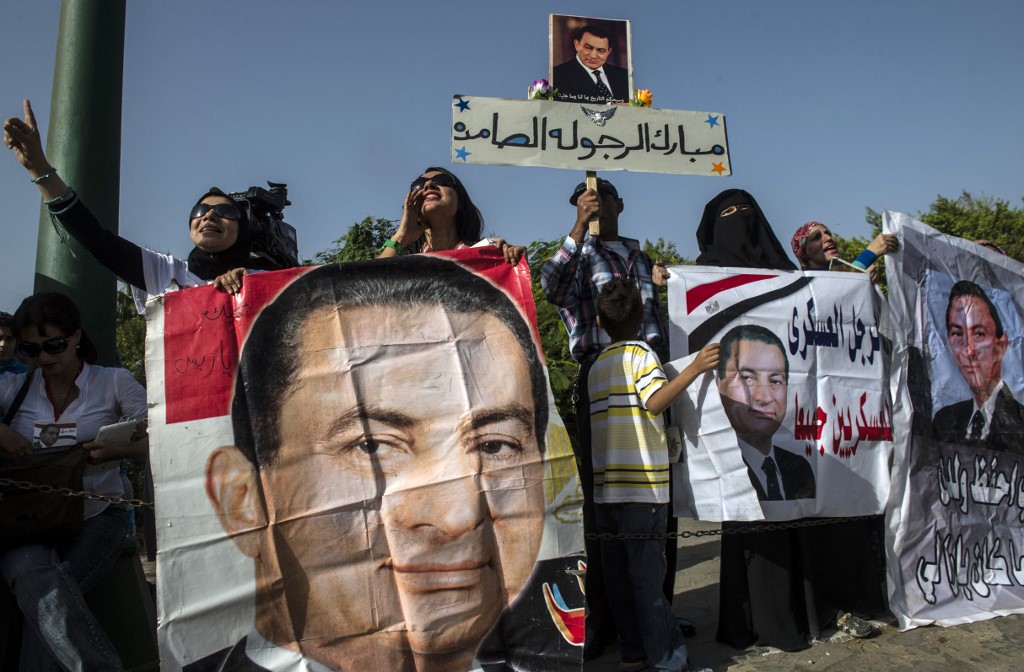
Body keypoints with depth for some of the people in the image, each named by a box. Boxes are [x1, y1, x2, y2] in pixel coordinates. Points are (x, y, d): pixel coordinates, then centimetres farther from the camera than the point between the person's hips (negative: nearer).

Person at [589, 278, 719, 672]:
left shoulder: (595, 366, 14)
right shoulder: (641, 354, -3)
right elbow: (656, 402, -19)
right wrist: (694, 368, -22)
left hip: (605, 486, 5)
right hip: (642, 484, -5)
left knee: (618, 573, 8)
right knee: (647, 572, -2)